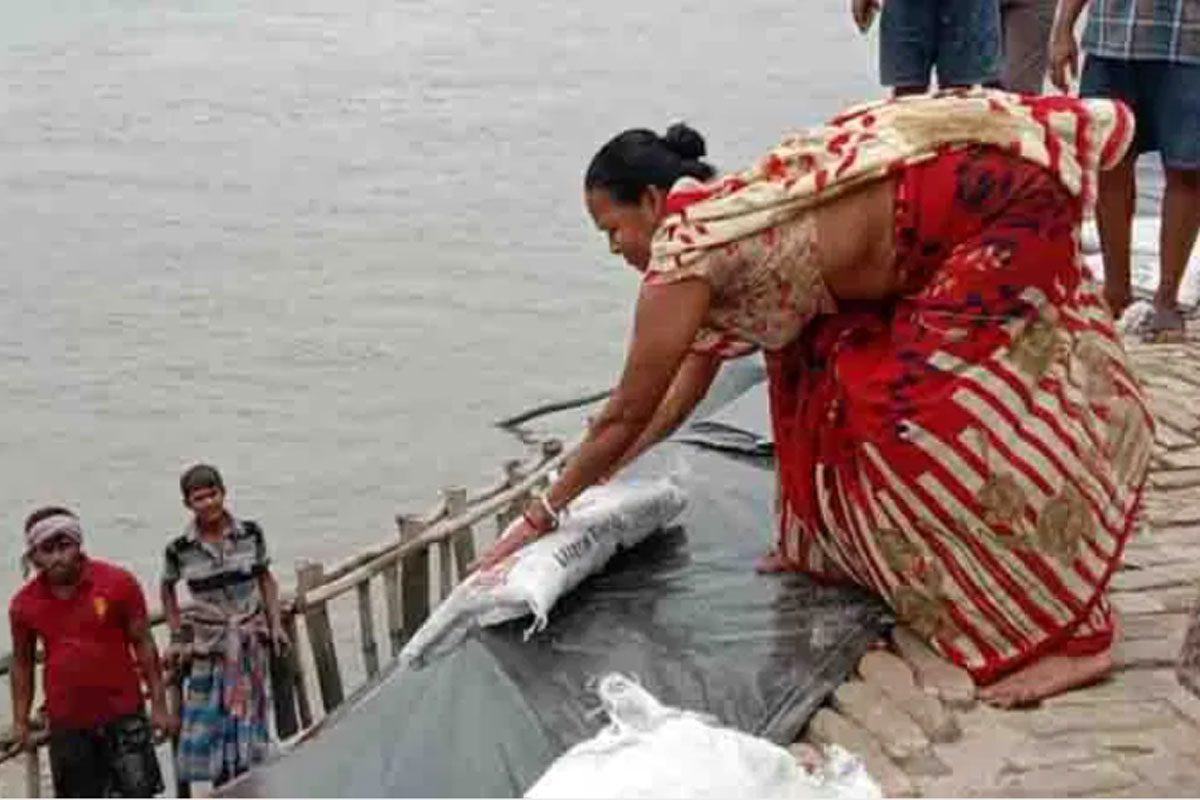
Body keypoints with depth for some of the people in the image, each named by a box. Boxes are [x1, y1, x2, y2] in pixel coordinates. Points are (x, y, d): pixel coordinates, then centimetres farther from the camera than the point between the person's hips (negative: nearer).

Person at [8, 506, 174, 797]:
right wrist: (21, 720, 5)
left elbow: (143, 644, -4)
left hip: (123, 713, -2)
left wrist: (158, 705, -6)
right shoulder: (24, 603, -2)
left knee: (137, 792, 4)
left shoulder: (117, 583, -9)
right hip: (67, 723, 2)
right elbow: (22, 662, 9)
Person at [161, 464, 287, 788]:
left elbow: (265, 578, 6)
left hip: (251, 640, 1)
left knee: (247, 715, 8)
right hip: (208, 646, -1)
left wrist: (275, 624, 2)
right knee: (210, 722, 1)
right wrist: (177, 636, 6)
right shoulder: (180, 549, -9)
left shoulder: (250, 533, -7)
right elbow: (167, 588, 9)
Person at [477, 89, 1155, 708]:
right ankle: (843, 545, 28)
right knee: (833, 354, 15)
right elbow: (694, 369, 24)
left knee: (945, 410, -12)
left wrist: (543, 517, 5)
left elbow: (629, 409, -6)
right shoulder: (721, 224, 13)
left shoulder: (685, 245, -13)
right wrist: (603, 473, 31)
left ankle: (1070, 635, -9)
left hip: (998, 198, -10)